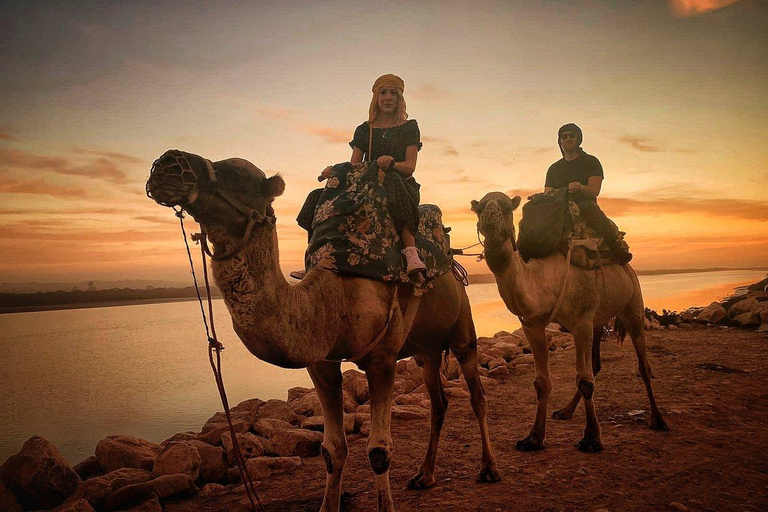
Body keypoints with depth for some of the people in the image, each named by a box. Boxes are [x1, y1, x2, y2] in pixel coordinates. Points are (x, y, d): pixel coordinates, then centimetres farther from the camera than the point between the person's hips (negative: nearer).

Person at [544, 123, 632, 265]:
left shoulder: (590, 162, 11)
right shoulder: (554, 169, 21)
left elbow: (594, 190, -4)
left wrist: (579, 187, -27)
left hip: (585, 204, -4)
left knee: (589, 206, -39)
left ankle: (616, 247, -43)